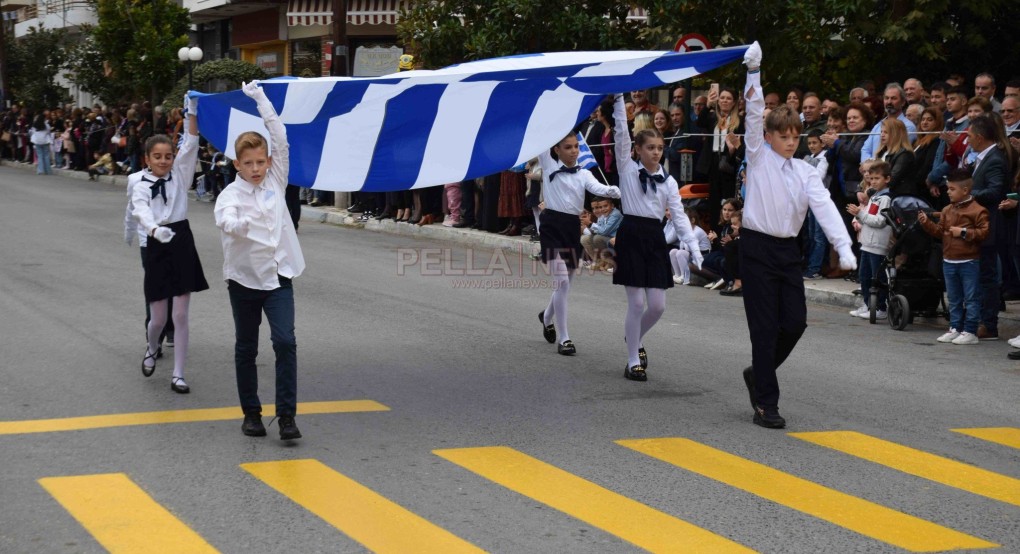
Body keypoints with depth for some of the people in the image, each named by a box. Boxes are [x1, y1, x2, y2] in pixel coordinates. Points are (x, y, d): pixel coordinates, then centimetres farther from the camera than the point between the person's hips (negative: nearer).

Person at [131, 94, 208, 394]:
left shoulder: (179, 176, 5)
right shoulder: (141, 187, -1)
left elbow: (190, 146, -8)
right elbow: (142, 213, -21)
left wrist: (193, 113, -19)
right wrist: (155, 230, -43)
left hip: (182, 243, 1)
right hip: (157, 247, -1)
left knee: (181, 316, 0)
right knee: (158, 317, 5)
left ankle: (178, 375, 5)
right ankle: (152, 349, 39)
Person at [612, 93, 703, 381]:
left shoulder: (668, 181, 9)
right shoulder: (627, 169, 2)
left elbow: (679, 215, 5)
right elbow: (621, 134, -6)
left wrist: (694, 247, -4)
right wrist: (619, 100, -11)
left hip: (656, 238, 4)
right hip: (631, 235, -4)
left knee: (657, 306, 2)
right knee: (637, 303, -6)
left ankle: (635, 339, 32)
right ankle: (633, 361, 6)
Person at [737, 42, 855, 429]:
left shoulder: (805, 172, 8)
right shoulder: (759, 158, 1)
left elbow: (825, 207, -5)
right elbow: (754, 115, -9)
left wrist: (844, 246, -19)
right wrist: (753, 73, -17)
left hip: (788, 250, 4)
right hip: (757, 247, -4)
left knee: (795, 321, 2)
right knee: (765, 325, -5)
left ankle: (758, 373, 27)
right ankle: (765, 403, 0)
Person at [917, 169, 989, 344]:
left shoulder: (977, 210, -11)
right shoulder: (947, 210, 10)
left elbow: (984, 232, -16)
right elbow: (940, 231, 13)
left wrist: (963, 232, -18)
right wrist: (926, 223, -1)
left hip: (969, 262, -7)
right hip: (949, 262, 7)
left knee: (971, 298, -1)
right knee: (953, 298, 14)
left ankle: (970, 332, 2)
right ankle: (955, 328, 22)